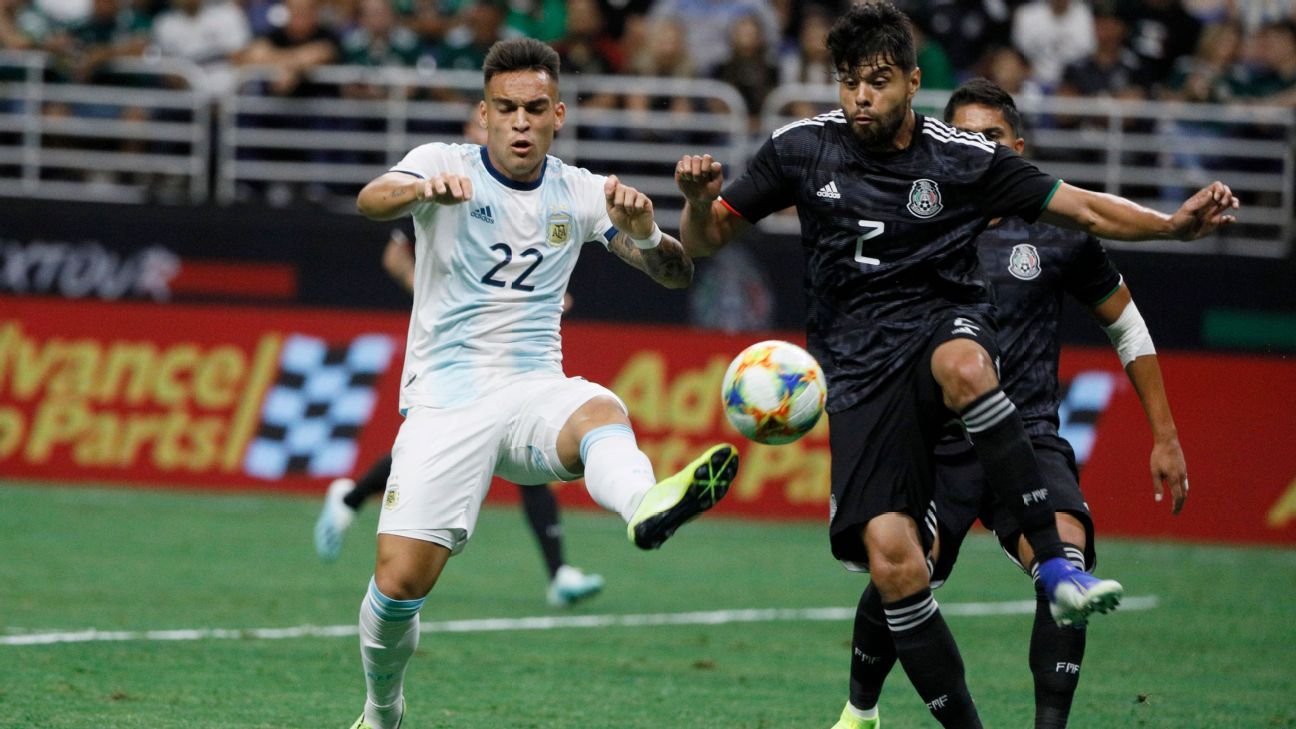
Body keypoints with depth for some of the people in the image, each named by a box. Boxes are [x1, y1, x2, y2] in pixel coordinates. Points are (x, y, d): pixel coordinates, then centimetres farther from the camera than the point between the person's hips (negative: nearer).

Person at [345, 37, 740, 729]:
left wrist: (644, 233, -20)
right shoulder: (445, 164, -1)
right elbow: (371, 199, -23)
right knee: (400, 581, -11)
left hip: (535, 391, 2)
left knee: (600, 412, -36)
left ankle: (646, 507, -71)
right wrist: (422, 189, -46)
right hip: (446, 401, -1)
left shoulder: (578, 192, 8)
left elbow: (677, 275, 4)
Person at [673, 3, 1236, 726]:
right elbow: (706, 240, 9)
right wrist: (700, 200, -14)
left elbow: (1083, 207, 1)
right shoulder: (803, 149, 3)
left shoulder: (964, 159, -1)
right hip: (859, 365, 1)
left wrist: (1174, 223, -15)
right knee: (893, 565, -17)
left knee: (963, 366, -42)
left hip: (946, 322, -1)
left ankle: (1056, 565, -39)